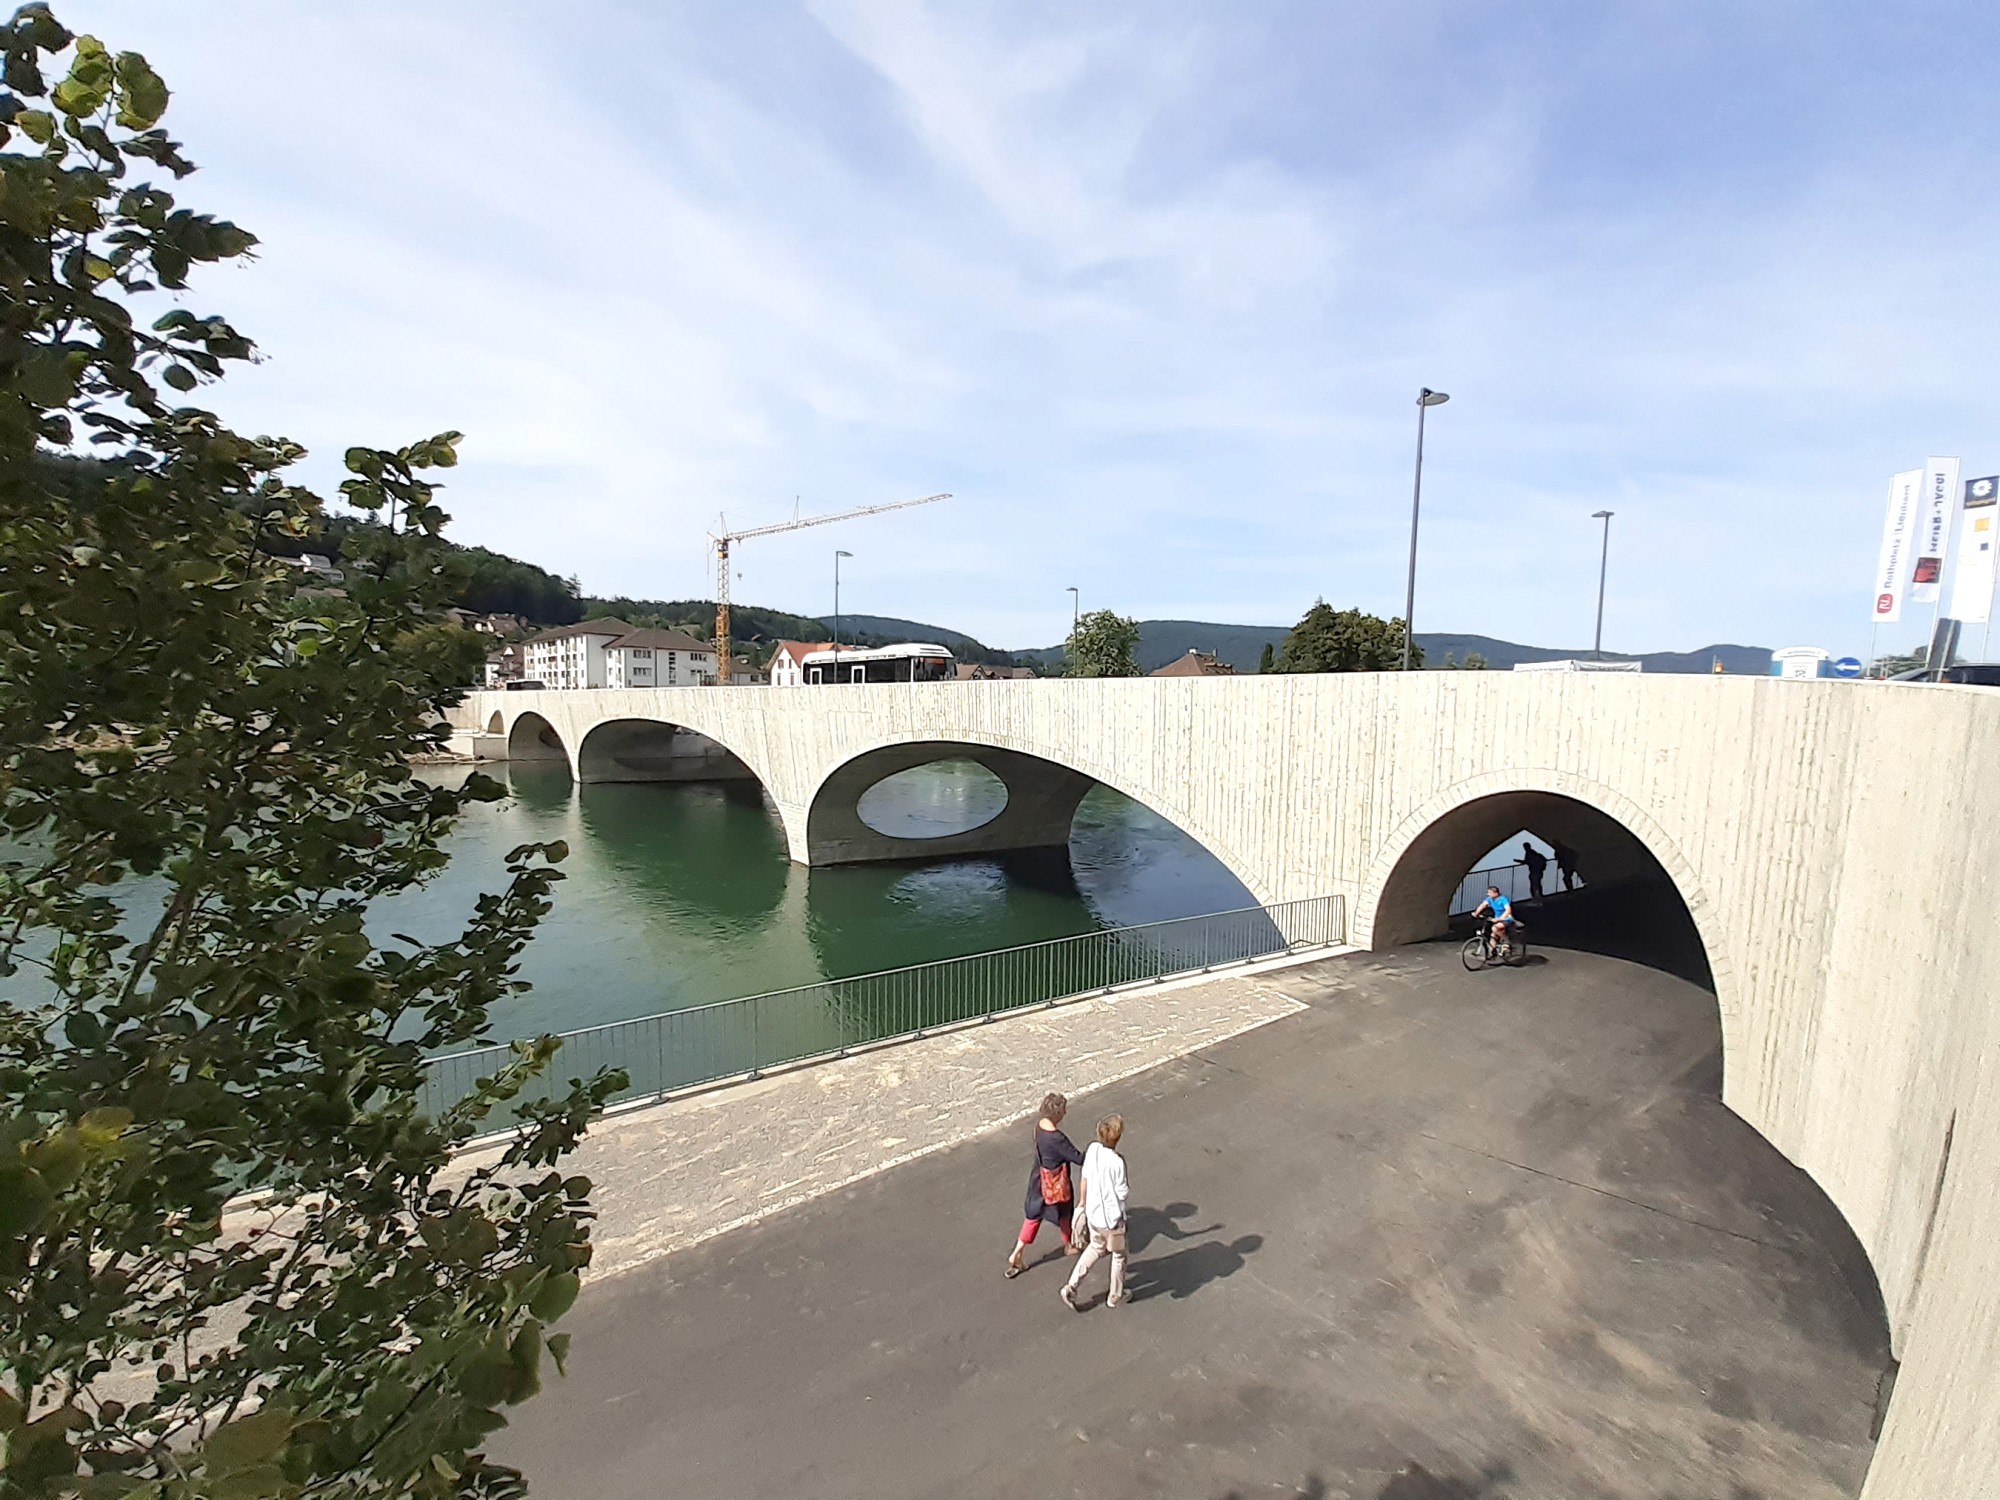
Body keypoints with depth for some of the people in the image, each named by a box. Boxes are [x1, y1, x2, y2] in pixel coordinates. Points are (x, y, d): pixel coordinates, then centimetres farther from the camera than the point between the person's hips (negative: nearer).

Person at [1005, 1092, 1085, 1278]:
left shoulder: (1040, 1124, -10)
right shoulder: (1056, 1138, -35)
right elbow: (1078, 1158, -27)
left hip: (1039, 1178, 7)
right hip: (1054, 1183, -7)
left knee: (1034, 1214, 20)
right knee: (1063, 1212, 21)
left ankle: (1017, 1255, 24)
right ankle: (1070, 1245, 48)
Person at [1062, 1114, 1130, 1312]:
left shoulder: (1093, 1149, -12)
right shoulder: (1117, 1162, -31)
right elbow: (1122, 1194, -21)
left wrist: (1082, 1201, 16)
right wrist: (1129, 1191, 2)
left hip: (1093, 1212, 6)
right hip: (1112, 1217, -5)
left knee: (1096, 1247, 29)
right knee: (1118, 1255, 21)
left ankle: (1071, 1287, 25)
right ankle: (1115, 1296, 40)